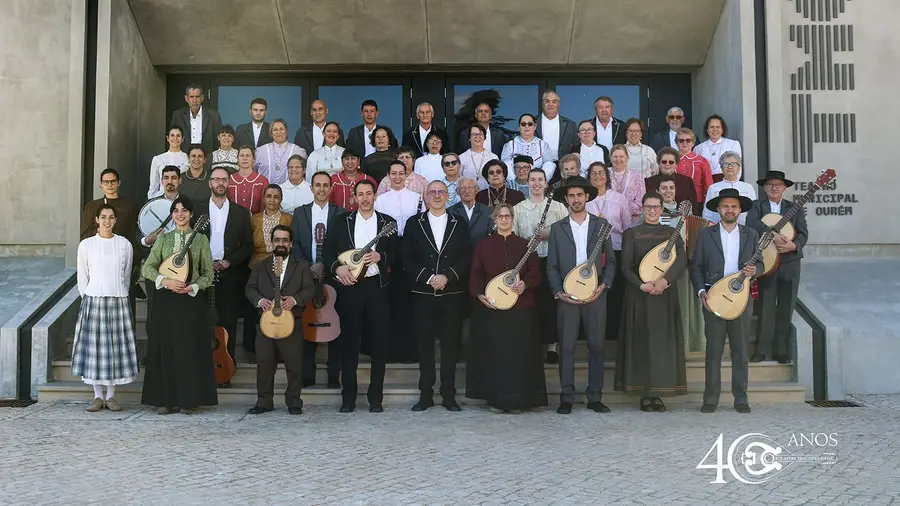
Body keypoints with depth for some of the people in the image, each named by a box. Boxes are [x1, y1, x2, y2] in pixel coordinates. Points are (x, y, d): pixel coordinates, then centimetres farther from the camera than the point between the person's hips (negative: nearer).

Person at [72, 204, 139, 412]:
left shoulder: (125, 244, 5)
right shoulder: (86, 245, 3)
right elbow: (82, 278, 7)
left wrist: (120, 298, 8)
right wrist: (89, 300, 3)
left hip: (118, 302, 1)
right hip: (93, 301, 0)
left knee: (116, 347, 1)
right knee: (94, 347, 0)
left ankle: (111, 396, 9)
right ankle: (97, 396, 10)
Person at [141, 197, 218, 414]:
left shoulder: (200, 239, 5)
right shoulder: (163, 239, 9)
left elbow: (208, 274, 4)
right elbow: (147, 267, 3)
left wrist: (192, 287, -13)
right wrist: (165, 281, -13)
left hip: (191, 300, -1)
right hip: (165, 300, 1)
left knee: (190, 349, -1)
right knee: (165, 348, 2)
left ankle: (188, 400, 6)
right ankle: (166, 399, 9)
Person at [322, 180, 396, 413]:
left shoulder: (387, 222, 8)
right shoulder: (342, 221, 10)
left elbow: (396, 254, 5)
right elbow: (328, 250, 7)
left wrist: (379, 256, -14)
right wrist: (338, 268, -10)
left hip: (377, 287, 0)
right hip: (349, 287, 0)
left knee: (379, 344, 1)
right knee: (349, 343, 3)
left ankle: (376, 397, 11)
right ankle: (348, 397, 11)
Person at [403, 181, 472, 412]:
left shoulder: (459, 225, 9)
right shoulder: (414, 223, 8)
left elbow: (466, 257, 2)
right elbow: (407, 258, 2)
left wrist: (447, 277, -11)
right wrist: (428, 278, -10)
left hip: (452, 293, 0)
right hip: (423, 293, 0)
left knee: (451, 344, 2)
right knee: (425, 343, 2)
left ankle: (448, 395, 10)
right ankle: (426, 394, 10)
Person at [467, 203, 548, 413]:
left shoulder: (524, 245, 8)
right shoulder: (483, 245, 7)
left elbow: (535, 274, 5)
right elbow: (475, 274, 4)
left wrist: (525, 284, -14)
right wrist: (479, 294, -12)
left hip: (520, 309, 1)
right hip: (490, 307, 0)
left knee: (519, 352, 0)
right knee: (494, 353, 0)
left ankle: (516, 399, 9)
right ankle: (496, 399, 9)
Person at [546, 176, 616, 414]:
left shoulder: (601, 224, 8)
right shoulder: (557, 228, 7)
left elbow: (610, 260, 9)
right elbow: (551, 265, 6)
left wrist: (603, 285, -4)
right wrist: (559, 292, -6)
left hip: (595, 294, 0)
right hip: (567, 296, 0)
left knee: (596, 346, 3)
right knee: (567, 347, 0)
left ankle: (595, 397, 11)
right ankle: (566, 398, 7)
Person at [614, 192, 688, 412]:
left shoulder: (672, 233, 10)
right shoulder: (632, 233, 6)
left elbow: (682, 260, -5)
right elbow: (626, 266, -1)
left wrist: (665, 281, -20)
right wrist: (641, 284, -16)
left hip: (665, 294, 1)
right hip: (639, 295, -1)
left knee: (664, 341, 1)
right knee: (641, 341, -1)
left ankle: (659, 393, 8)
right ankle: (644, 394, 4)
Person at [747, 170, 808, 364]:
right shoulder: (757, 205, 4)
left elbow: (803, 233, -1)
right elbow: (751, 222, -17)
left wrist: (794, 245, -21)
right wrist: (772, 235, -28)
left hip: (790, 263, 2)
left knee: (786, 308, 5)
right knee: (766, 307, -1)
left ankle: (781, 350, 14)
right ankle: (761, 350, 8)